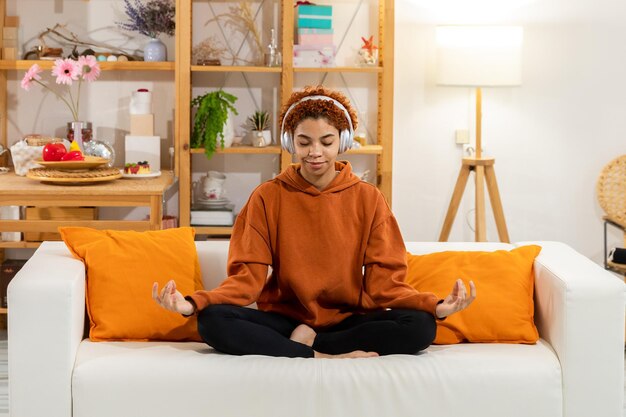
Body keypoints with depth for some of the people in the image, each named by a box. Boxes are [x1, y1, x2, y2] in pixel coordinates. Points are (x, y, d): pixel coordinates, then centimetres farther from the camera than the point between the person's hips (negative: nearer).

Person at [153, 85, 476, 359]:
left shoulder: (368, 198, 2)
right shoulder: (267, 197, 2)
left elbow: (384, 281, -3)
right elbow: (248, 276, -4)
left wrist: (435, 306, -23)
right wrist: (194, 303, -23)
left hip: (349, 320, 1)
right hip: (283, 318, 0)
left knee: (420, 327, -28)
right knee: (213, 321, -29)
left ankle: (308, 343, -18)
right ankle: (325, 358, -27)